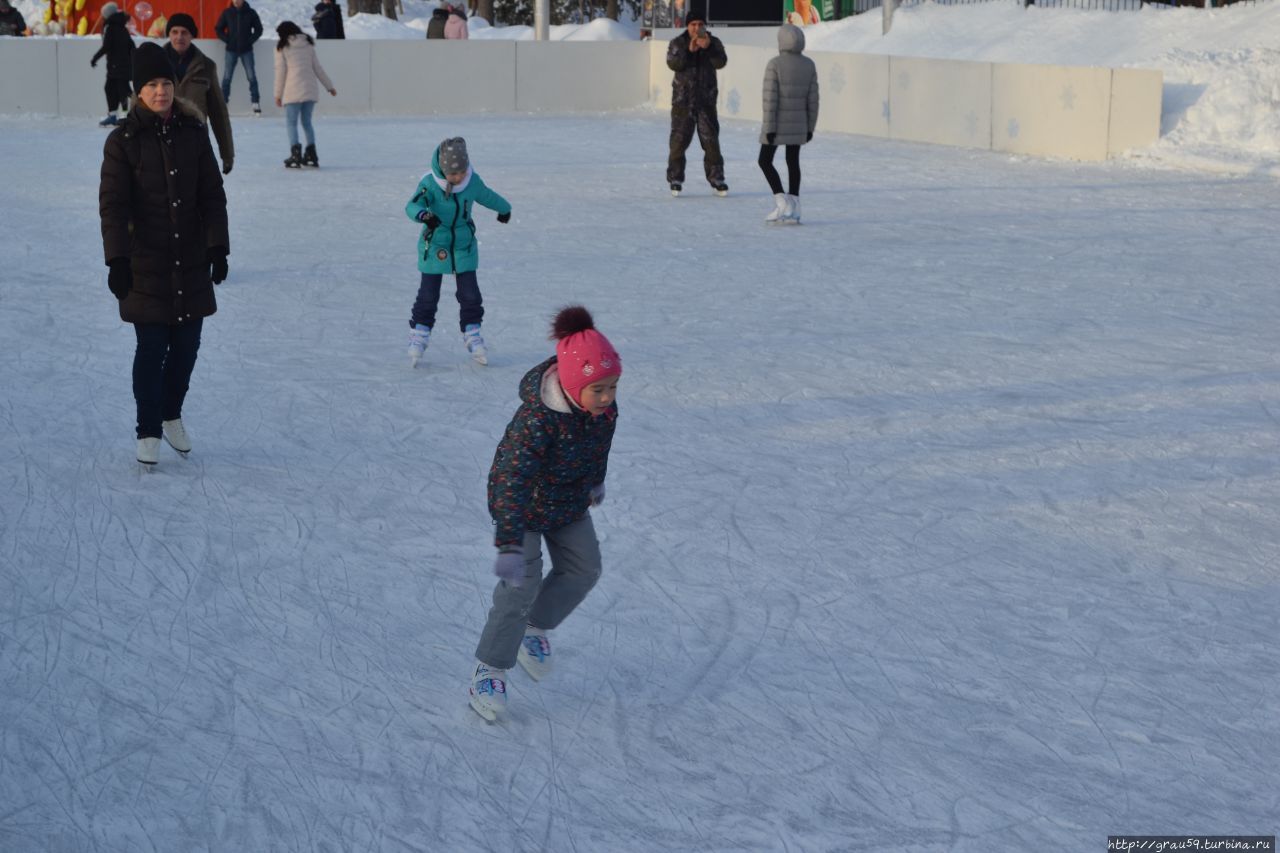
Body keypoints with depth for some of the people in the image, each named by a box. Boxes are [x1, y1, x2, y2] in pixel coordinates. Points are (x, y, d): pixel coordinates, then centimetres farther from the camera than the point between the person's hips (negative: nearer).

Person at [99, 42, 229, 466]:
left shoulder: (193, 133, 2)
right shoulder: (123, 140, -7)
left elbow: (213, 196, 4)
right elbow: (112, 204, -8)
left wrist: (218, 248, -3)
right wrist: (117, 261, -14)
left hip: (191, 261, 3)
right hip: (145, 264, -3)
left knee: (186, 344, 10)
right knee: (151, 349, -1)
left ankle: (172, 415, 33)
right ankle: (148, 432, 14)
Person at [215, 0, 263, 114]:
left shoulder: (250, 13, -2)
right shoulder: (227, 13, -1)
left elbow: (258, 29, 6)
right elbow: (218, 29, 7)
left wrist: (250, 40, -6)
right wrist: (227, 40, -6)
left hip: (246, 50, 0)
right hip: (231, 50, 0)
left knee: (252, 77, -2)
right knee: (227, 77, -1)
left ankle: (256, 103, 5)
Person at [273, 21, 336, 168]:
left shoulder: (282, 48, 0)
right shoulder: (308, 45, 12)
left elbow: (281, 71, -2)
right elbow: (318, 68, 11)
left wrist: (278, 94, 3)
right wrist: (329, 86, 18)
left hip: (293, 92, -4)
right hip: (311, 90, 4)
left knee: (291, 123, 0)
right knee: (307, 122, 13)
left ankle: (296, 154, -15)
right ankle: (311, 155, 9)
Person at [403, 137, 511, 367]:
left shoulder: (473, 181, -8)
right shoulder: (430, 183, -20)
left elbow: (488, 197, 14)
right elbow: (412, 206, -34)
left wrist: (504, 209, 34)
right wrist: (423, 214, -57)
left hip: (464, 247, 3)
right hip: (434, 247, -3)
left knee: (470, 296, 3)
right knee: (428, 296, -1)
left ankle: (473, 339, 19)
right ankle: (418, 339, 14)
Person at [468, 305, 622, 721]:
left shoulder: (604, 403, -17)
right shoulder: (537, 420, -39)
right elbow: (513, 482, -43)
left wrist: (596, 481, 21)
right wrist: (509, 546, -48)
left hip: (570, 502, 7)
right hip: (521, 502, -7)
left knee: (582, 569, 10)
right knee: (522, 585, -12)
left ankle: (536, 630, 33)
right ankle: (489, 671, 0)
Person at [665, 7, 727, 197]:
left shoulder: (714, 43, 4)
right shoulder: (677, 43, 1)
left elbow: (721, 62, -13)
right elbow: (673, 63, -14)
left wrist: (708, 48, -29)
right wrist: (689, 50, -27)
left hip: (706, 100, 1)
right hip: (682, 99, -1)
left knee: (711, 140, 2)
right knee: (679, 140, -1)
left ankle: (716, 178, 9)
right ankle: (675, 179, 6)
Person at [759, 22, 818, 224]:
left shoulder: (774, 64, -14)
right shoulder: (809, 65, 2)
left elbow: (770, 98, -16)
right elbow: (812, 99, 3)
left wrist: (769, 128, -13)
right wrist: (810, 127, 10)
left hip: (778, 122, -5)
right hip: (799, 123, 5)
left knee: (765, 161, 6)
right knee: (793, 162, 10)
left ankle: (782, 204, -7)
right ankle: (793, 210, 9)